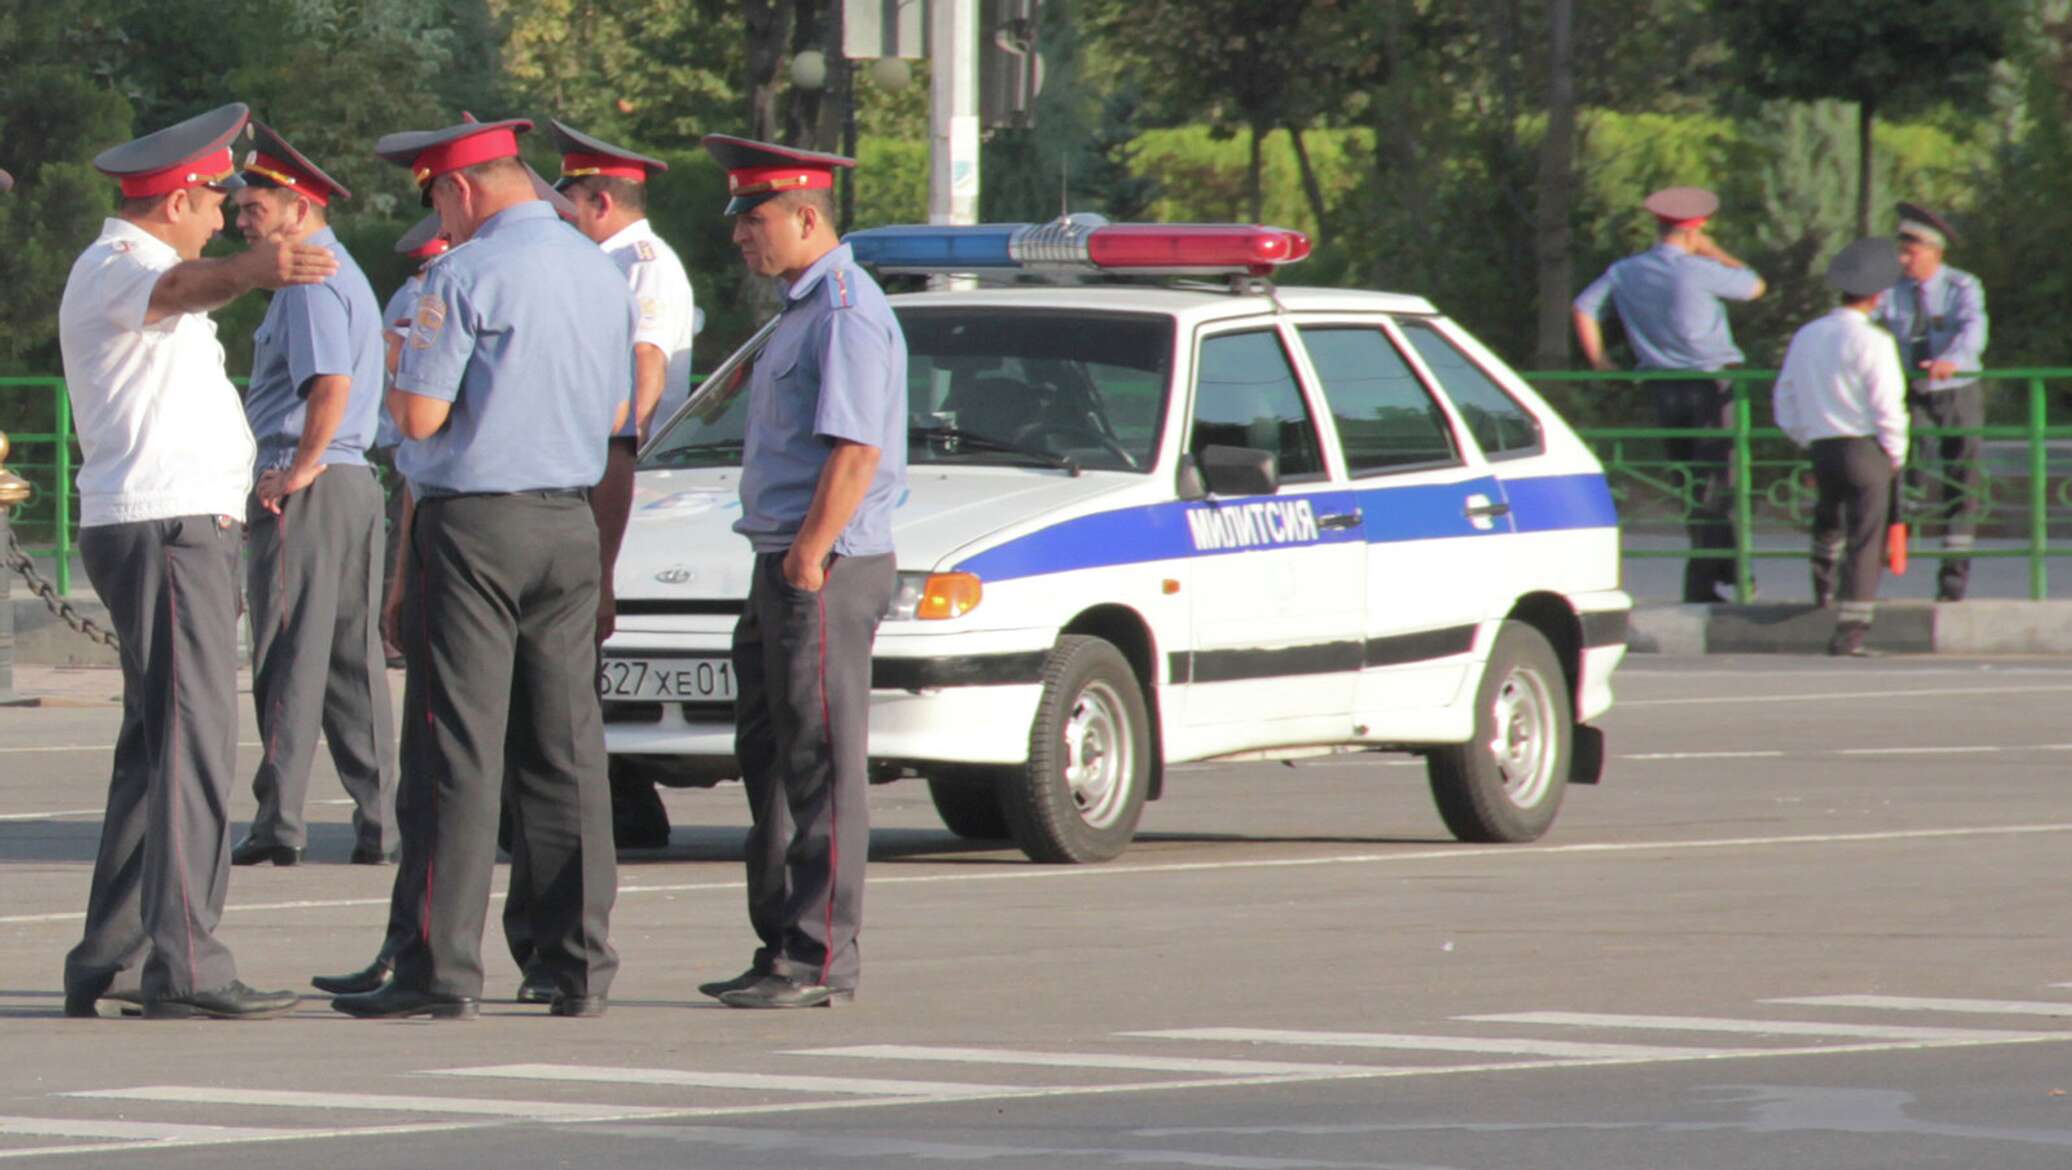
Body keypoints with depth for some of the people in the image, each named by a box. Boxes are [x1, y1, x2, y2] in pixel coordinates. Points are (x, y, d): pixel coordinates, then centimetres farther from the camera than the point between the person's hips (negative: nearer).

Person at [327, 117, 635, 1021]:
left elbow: (420, 416, -15)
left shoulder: (467, 277, -13)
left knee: (457, 751, -5)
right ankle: (581, 963, 8)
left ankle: (440, 967, -6)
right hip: (569, 523, 7)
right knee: (566, 750, 8)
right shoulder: (602, 275, 11)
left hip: (474, 523, -7)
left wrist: (404, 374, 5)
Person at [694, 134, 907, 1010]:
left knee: (820, 763, -8)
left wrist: (809, 558, -23)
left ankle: (820, 959, -8)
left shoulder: (848, 314, -13)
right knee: (772, 759, 13)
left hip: (826, 571, -10)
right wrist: (782, 562, 19)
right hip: (785, 569, 10)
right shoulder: (802, 311, 19)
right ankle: (783, 947, 18)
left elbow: (856, 451, -21)